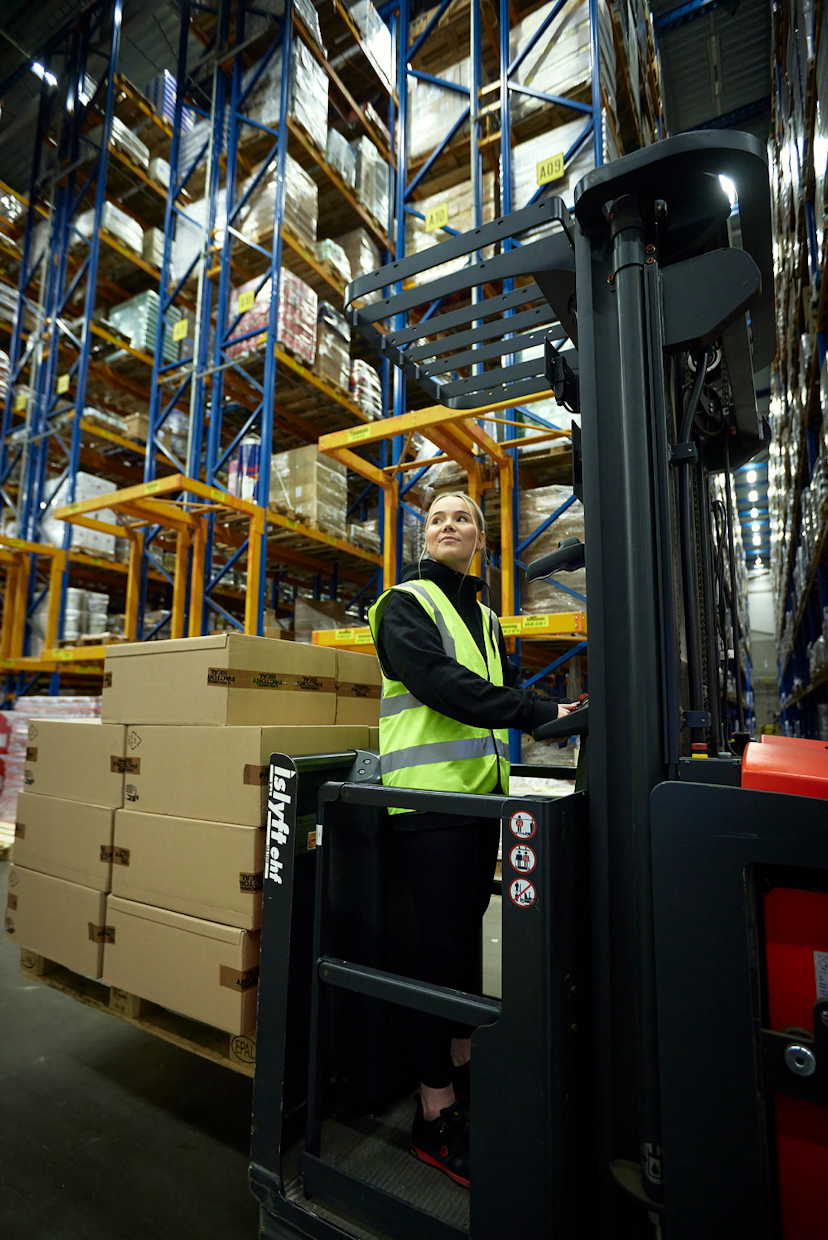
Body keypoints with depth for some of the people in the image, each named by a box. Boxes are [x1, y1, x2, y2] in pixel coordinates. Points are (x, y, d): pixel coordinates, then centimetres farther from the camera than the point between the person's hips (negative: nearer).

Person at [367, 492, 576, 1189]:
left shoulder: (482, 615, 20)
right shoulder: (406, 603, -4)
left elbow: (503, 688, 17)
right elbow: (443, 683, -18)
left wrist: (562, 713, 1)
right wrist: (540, 712, -21)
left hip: (481, 791, 7)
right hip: (431, 792, -7)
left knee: (467, 932, 17)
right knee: (441, 941, -1)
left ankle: (462, 1069, 35)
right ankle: (436, 1117, 15)